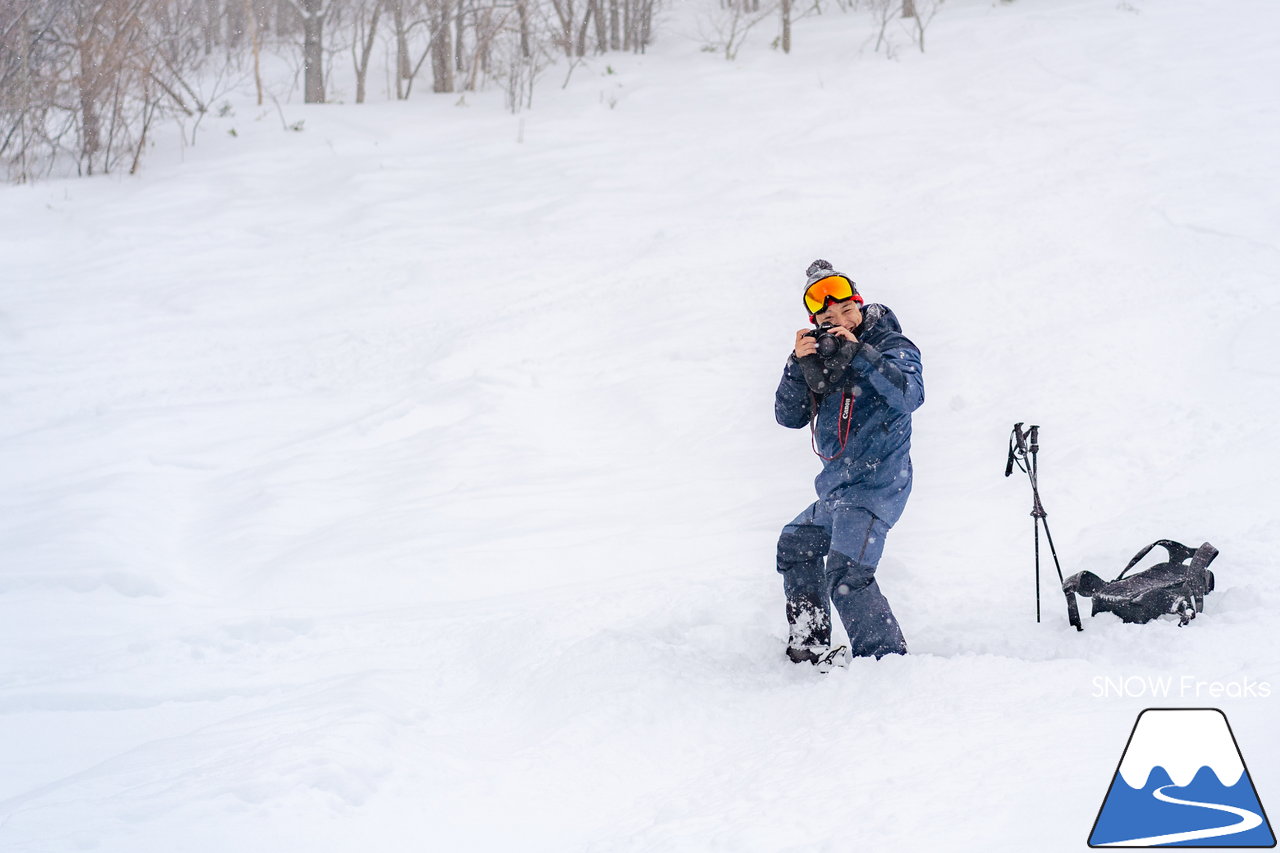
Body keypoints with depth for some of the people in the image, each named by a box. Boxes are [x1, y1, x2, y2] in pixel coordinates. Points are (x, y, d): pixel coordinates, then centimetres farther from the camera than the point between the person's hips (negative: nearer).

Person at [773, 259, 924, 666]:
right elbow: (790, 416, 5)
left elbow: (909, 396, -27)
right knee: (796, 545, 26)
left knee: (847, 576, -22)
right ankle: (808, 646, 35)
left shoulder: (892, 347, -8)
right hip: (837, 487, 9)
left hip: (875, 484, -9)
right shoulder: (822, 359, 10)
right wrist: (799, 363, -10)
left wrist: (859, 352, -26)